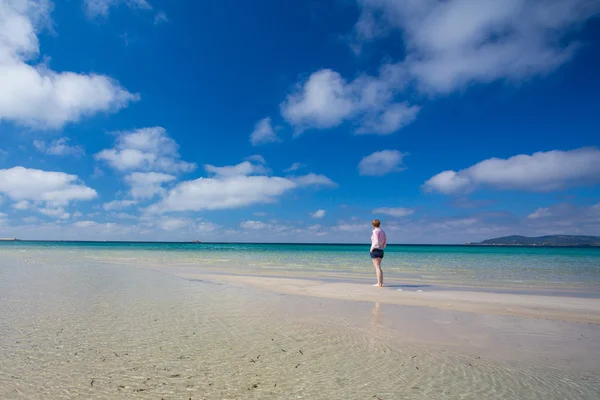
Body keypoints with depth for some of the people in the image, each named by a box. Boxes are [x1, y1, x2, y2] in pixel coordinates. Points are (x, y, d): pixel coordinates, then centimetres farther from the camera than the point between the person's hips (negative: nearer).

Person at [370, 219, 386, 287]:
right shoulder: (382, 231, 13)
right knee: (378, 267, 15)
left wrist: (372, 248, -11)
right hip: (381, 251, 8)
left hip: (375, 250, -8)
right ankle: (381, 282, 16)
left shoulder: (375, 231, -11)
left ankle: (379, 283, -6)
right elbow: (385, 242, 14)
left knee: (377, 267, -7)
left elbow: (376, 242, -21)